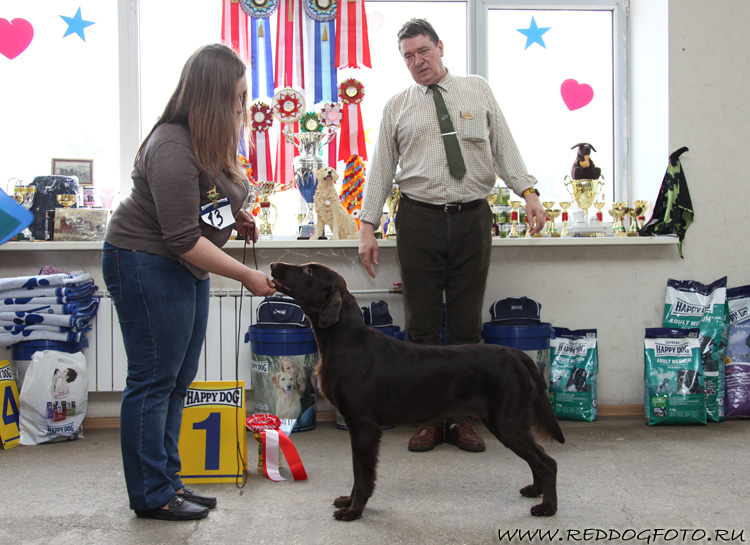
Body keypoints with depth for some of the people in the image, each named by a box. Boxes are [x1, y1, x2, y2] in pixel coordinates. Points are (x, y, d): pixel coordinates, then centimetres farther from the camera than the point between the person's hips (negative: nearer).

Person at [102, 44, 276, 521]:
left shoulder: (210, 140, 6)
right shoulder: (173, 149, -23)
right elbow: (182, 238, -24)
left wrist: (234, 216, 5)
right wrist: (246, 276, -20)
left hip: (187, 268, 10)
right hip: (147, 263, -10)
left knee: (178, 381, 12)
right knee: (154, 380, -4)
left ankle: (168, 482, 21)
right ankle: (152, 496, 6)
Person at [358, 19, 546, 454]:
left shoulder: (478, 91, 10)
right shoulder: (397, 107, 10)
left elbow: (505, 148, 8)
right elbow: (382, 168, 9)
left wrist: (529, 193, -5)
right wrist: (369, 226, 3)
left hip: (472, 219, 0)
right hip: (420, 220, 0)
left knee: (467, 324, 3)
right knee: (422, 324, 1)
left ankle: (463, 418, 13)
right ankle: (429, 418, 11)